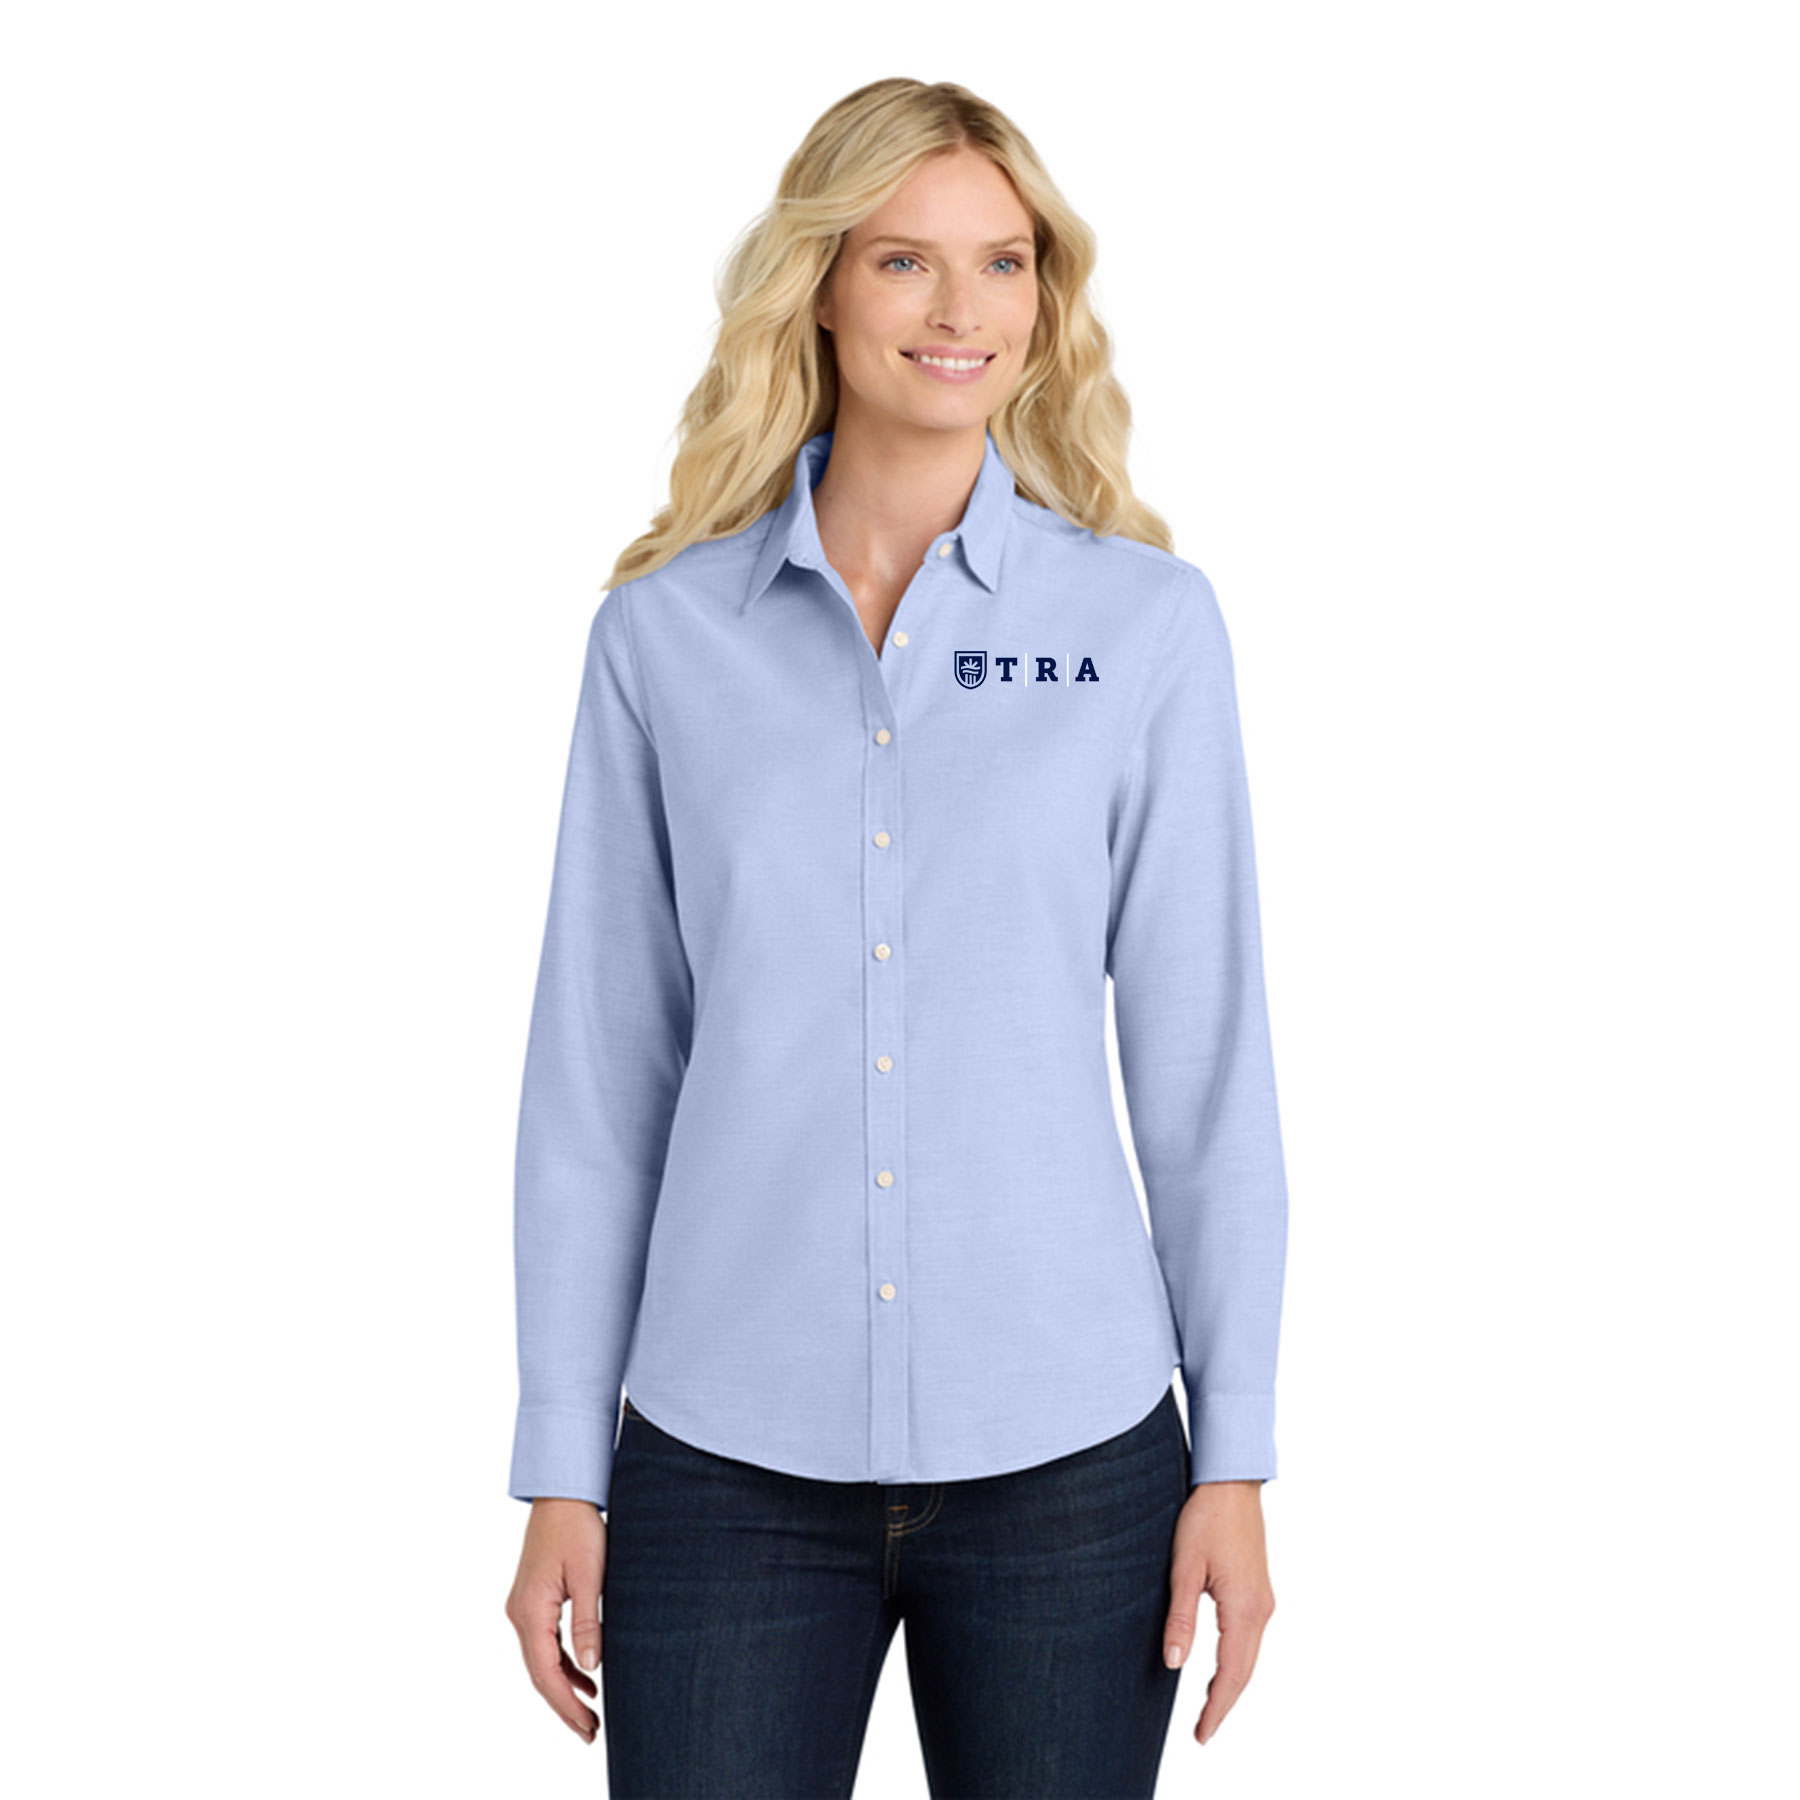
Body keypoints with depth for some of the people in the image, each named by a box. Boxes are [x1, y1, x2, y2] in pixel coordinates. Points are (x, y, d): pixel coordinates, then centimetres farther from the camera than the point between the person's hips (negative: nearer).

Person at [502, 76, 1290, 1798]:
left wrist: (1235, 1458, -1)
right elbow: (597, 1072, 3)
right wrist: (562, 1470, 3)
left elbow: (1203, 1059, 1)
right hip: (728, 1461, 1)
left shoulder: (1147, 621, 0)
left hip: (1065, 1458, 0)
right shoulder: (665, 630, 2)